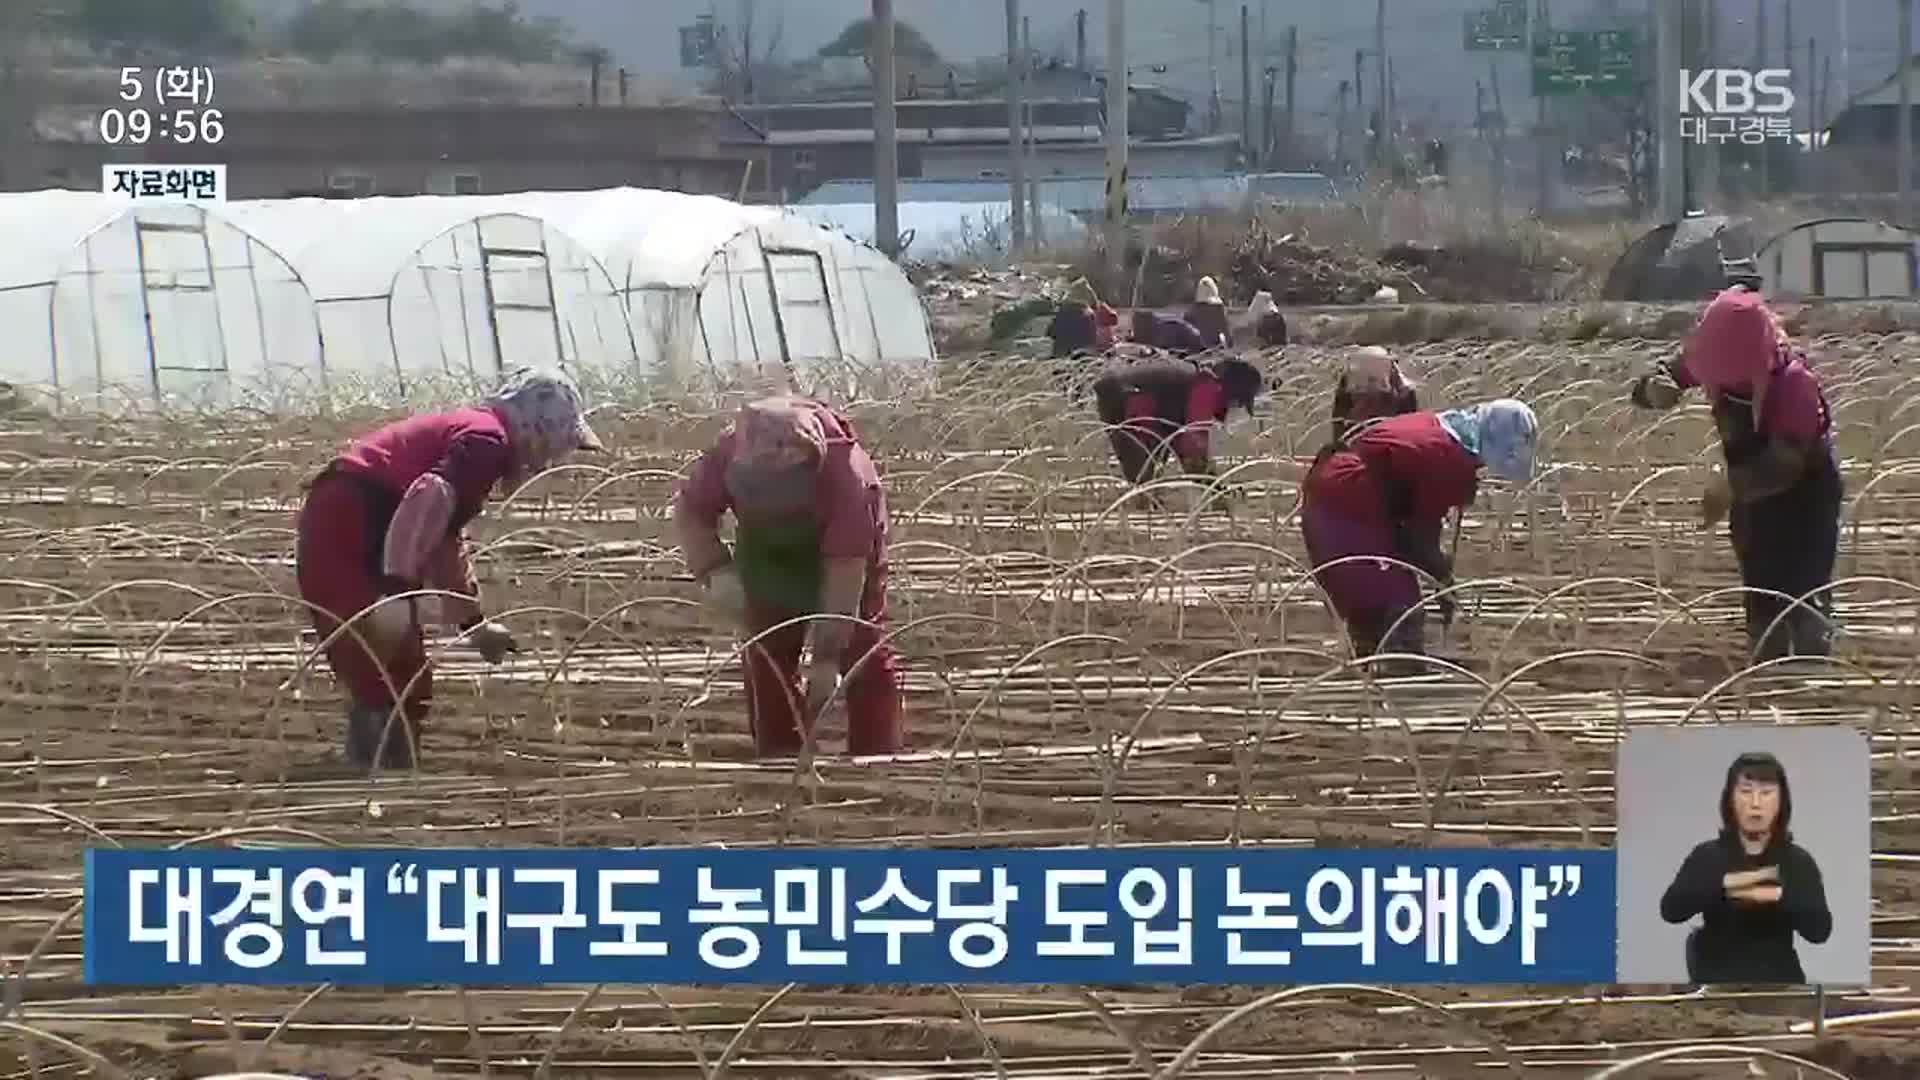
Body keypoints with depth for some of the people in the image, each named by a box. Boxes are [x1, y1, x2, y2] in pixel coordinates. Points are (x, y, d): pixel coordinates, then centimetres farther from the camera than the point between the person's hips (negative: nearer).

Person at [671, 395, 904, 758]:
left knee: (865, 649, -8)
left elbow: (845, 573, -37)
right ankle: (776, 757, 11)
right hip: (767, 549, 3)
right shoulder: (728, 455, -34)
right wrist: (715, 572, -30)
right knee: (766, 654, 2)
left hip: (846, 536, -3)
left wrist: (827, 658, -35)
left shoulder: (846, 472, -42)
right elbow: (689, 512, -14)